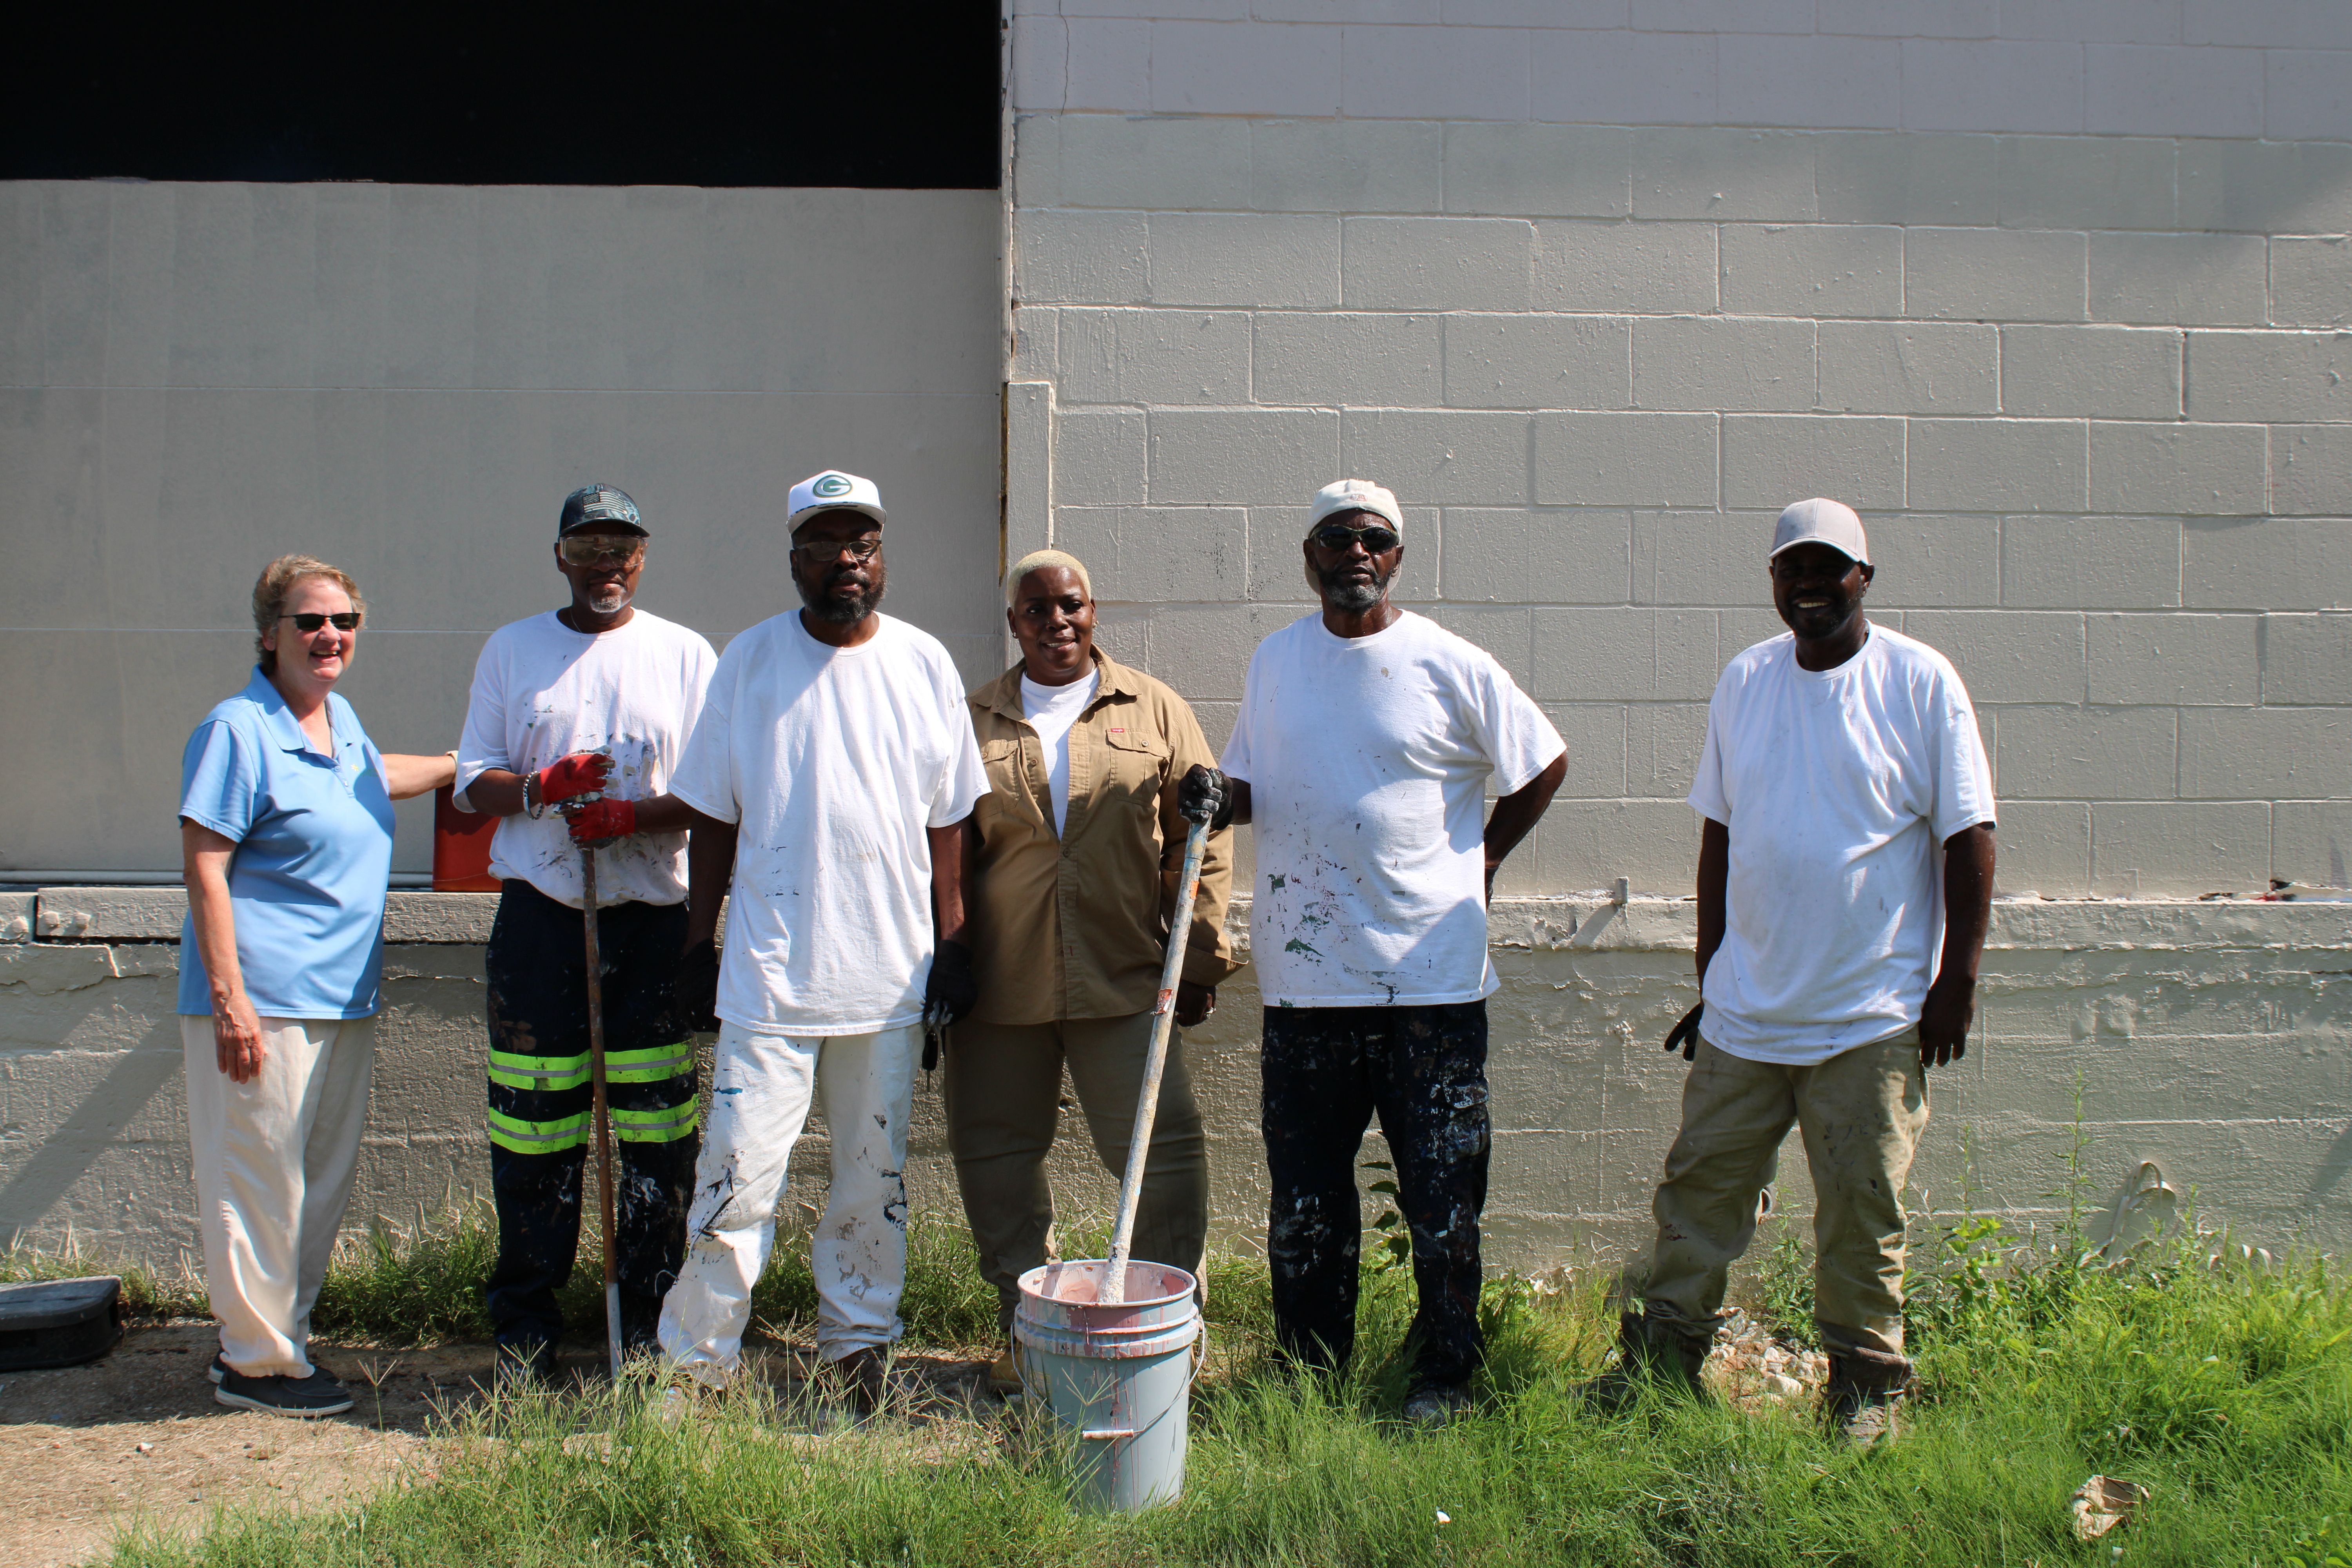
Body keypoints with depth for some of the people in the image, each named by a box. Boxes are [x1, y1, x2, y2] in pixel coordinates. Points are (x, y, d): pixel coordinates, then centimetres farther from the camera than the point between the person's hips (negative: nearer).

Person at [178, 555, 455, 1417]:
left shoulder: (339, 718, 12)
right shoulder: (239, 731, -12)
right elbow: (203, 866, -16)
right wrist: (228, 997, -21)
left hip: (344, 997, 9)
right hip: (264, 1000, -9)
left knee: (326, 1180, 15)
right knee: (260, 1182, -1)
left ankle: (278, 1337, 28)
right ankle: (256, 1362, 12)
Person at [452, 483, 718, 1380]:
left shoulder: (686, 655, 8)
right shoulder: (510, 651, 13)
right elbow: (472, 780, 11)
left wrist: (634, 815, -16)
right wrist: (540, 786, -10)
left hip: (654, 913, -1)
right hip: (539, 912, 1)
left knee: (657, 1128, 1)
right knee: (532, 1127, 3)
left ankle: (650, 1323, 12)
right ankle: (526, 1323, 16)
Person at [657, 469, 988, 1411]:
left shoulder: (924, 663, 6)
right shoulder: (749, 661, 3)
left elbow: (947, 816, 9)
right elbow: (713, 814, 6)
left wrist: (952, 940, 4)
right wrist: (698, 943, 3)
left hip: (890, 971, 2)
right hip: (769, 970, -1)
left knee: (874, 1176, 12)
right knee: (739, 1174, -2)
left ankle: (858, 1339, 28)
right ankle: (695, 1362, 12)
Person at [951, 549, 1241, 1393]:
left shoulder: (1155, 710, 7)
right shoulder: (973, 721, 10)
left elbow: (1202, 838, 6)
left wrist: (1199, 957, 1)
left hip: (1125, 981, -1)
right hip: (1001, 986, 2)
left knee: (1164, 1148, -4)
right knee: (997, 1154, 8)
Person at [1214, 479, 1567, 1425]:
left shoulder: (1450, 667, -3)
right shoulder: (1273, 662, 8)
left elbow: (1543, 764, 8)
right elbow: (1250, 788, 16)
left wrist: (1484, 860, 6)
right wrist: (1214, 799, -6)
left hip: (1431, 978, -3)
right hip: (1305, 976, 3)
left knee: (1441, 1196, 5)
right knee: (1305, 1196, 11)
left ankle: (1445, 1374, 21)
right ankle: (1312, 1372, 26)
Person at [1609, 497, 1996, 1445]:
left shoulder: (1921, 682, -4)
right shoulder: (1744, 681, 7)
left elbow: (1968, 836, -3)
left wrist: (1957, 982, -7)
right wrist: (1711, 976, 12)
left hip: (1872, 1015, -3)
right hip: (1744, 1010, 4)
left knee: (1861, 1208, 5)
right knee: (1701, 1187, 9)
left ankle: (1866, 1383, 21)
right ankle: (1666, 1354, 22)